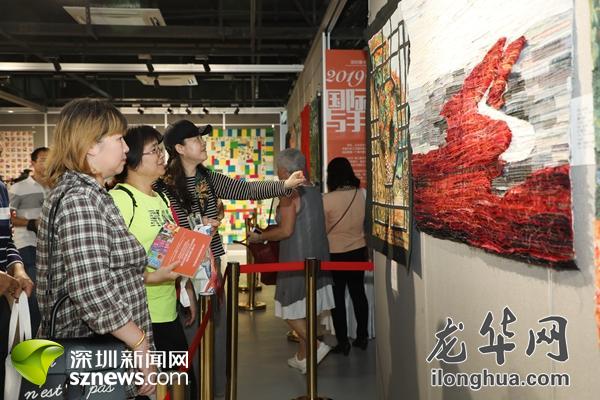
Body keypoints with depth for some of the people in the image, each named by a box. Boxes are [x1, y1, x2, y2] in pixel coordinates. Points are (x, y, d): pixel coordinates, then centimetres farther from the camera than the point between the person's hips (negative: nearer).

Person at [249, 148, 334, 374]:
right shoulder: (313, 191, 10)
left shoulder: (289, 194, -14)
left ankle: (316, 345, -6)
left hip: (297, 260, -8)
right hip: (317, 259, 8)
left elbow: (286, 230, -20)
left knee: (290, 311, 3)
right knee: (306, 309, 14)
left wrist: (260, 237, -6)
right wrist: (271, 229, 21)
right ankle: (302, 357, 22)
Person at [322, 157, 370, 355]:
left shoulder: (327, 200, -19)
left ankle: (343, 342, 13)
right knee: (358, 294, 16)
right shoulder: (360, 194, -6)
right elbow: (364, 222, 5)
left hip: (335, 254, -4)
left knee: (338, 298, 7)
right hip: (358, 251, 4)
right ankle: (362, 337, 26)